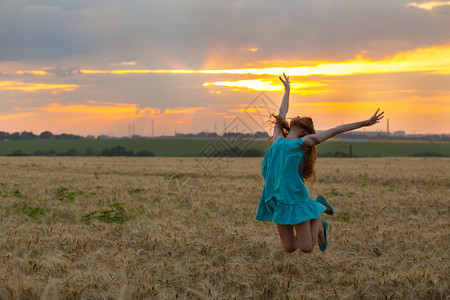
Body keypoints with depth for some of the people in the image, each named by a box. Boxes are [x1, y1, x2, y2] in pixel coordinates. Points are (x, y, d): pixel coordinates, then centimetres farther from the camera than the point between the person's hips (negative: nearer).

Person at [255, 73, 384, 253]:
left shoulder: (303, 142, 1)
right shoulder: (278, 140, 14)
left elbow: (336, 130, 4)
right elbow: (281, 113, 28)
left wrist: (365, 123, 5)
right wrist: (287, 90, 40)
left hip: (296, 199, -5)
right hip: (279, 201, 5)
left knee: (306, 248, -4)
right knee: (290, 248, 6)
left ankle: (319, 217, 25)